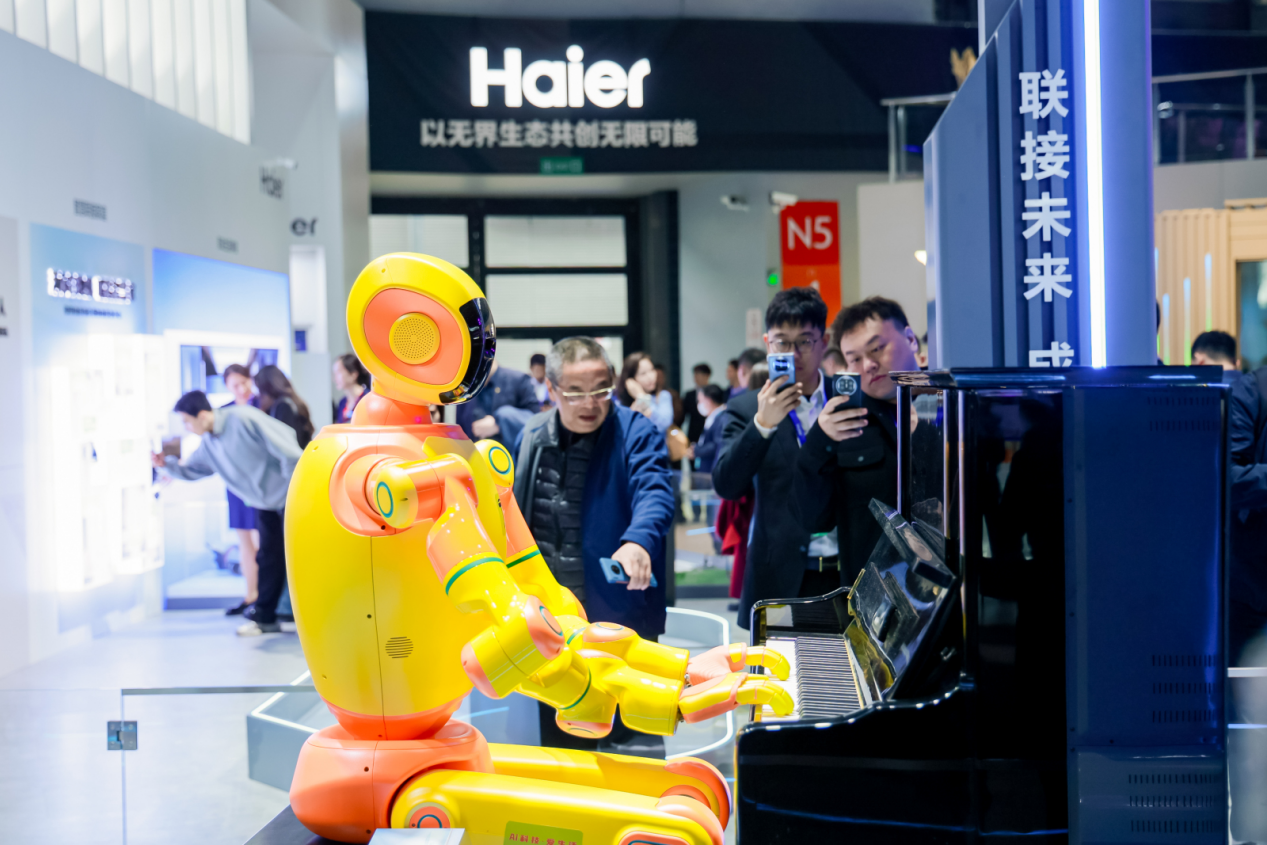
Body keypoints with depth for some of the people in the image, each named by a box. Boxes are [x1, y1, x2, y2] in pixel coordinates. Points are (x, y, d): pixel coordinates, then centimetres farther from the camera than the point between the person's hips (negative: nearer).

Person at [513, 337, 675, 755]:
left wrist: (638, 541, -49)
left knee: (630, 743, 5)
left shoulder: (636, 434, -11)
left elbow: (654, 493, -29)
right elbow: (515, 516, 16)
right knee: (557, 739, 17)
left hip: (619, 615, -4)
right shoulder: (531, 437, 5)